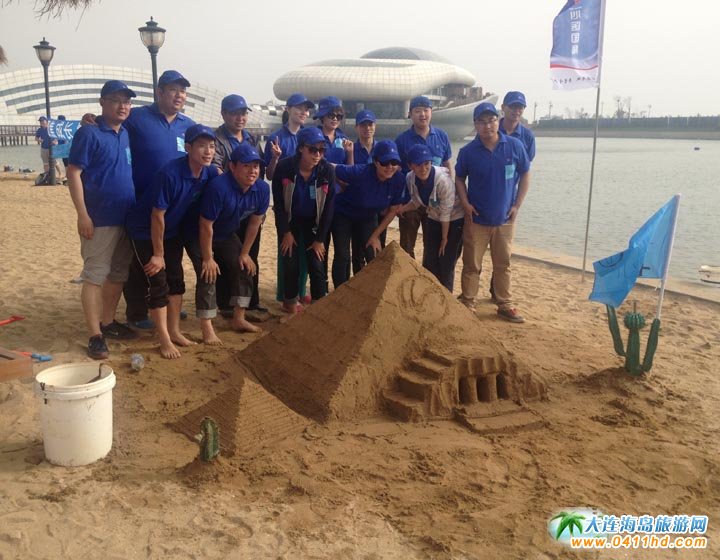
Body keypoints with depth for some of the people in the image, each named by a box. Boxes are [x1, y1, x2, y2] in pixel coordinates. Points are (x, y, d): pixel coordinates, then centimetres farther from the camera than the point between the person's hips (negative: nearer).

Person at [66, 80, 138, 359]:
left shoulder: (126, 134, 12)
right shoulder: (89, 133, -9)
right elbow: (73, 174, -13)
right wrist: (82, 215, -18)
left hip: (126, 218, 8)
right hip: (99, 219, -7)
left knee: (118, 274, 14)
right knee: (94, 276, -3)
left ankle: (108, 322, 28)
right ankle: (95, 335, 1)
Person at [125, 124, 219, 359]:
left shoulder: (210, 173, -13)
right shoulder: (170, 173, -31)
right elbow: (157, 216, -25)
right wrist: (158, 254, -18)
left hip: (172, 231, 7)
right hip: (145, 231, -7)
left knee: (176, 280, 10)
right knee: (158, 284, -6)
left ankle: (174, 331, 22)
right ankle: (165, 340, 2)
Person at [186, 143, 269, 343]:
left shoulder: (262, 188, -17)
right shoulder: (219, 187, -36)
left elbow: (254, 223, -3)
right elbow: (206, 226, -30)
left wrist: (244, 253, 1)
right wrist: (207, 258, -23)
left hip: (227, 235, 7)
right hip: (198, 236, -7)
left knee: (244, 269, 6)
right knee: (208, 276, -14)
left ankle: (239, 319, 20)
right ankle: (207, 330, -9)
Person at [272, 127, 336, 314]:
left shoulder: (327, 170, -20)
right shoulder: (284, 167, -22)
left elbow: (328, 207, -12)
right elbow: (278, 203, -11)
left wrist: (320, 238, -10)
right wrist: (286, 232, -11)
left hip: (314, 222, 1)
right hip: (290, 221, -1)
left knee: (317, 263, -6)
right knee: (291, 262, -2)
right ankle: (290, 301, 18)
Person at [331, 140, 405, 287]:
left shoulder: (399, 180, -21)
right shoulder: (360, 173, -36)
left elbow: (392, 211, -8)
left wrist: (376, 235, -6)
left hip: (368, 217, 4)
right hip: (343, 214, -4)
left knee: (375, 257, -1)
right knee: (342, 257, -4)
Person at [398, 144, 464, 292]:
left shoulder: (443, 179, -34)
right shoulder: (410, 179, -16)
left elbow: (446, 213, -24)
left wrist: (445, 238, -14)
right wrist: (400, 209, -17)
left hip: (455, 220, -5)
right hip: (433, 220, 5)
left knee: (446, 263, -1)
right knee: (429, 261, 8)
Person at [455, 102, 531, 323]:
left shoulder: (515, 146, -7)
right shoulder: (468, 151, -7)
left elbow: (525, 175, 3)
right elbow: (459, 178, 6)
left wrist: (517, 205, -3)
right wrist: (466, 204, -7)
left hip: (505, 219, 1)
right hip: (476, 219, -1)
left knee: (503, 264, 12)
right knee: (472, 264, 6)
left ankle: (505, 305, 23)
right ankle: (467, 304, 18)